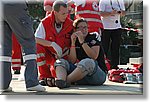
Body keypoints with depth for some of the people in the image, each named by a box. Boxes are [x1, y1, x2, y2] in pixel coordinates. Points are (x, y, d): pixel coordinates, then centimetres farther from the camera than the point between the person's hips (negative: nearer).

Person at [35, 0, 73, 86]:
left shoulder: (71, 24, -10)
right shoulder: (45, 23, -12)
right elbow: (36, 39, -21)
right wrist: (53, 44, -32)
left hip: (62, 57, -1)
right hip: (48, 54, 1)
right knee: (37, 46, -31)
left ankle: (52, 69, 15)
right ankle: (44, 76, -14)